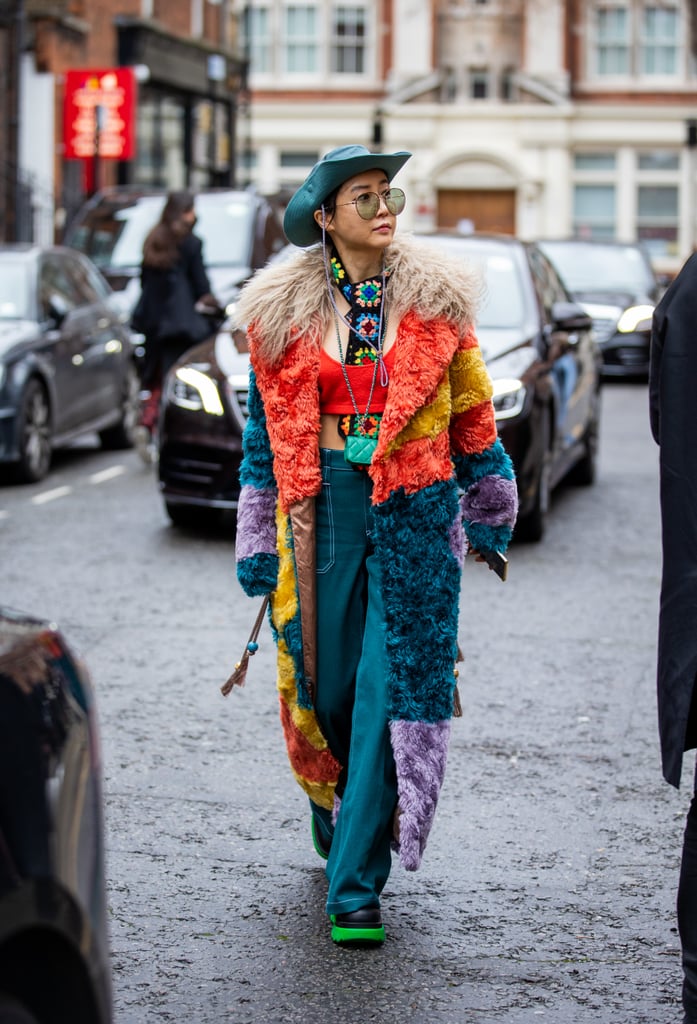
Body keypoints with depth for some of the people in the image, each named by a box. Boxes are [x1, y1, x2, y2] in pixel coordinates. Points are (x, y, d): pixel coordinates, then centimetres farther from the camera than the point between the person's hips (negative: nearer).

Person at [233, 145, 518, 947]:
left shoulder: (435, 302, 4)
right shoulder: (282, 310, 4)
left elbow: (471, 415, 13)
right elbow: (265, 434, 10)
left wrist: (489, 511, 16)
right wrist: (260, 545, 9)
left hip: (415, 516, -1)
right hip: (321, 510, 1)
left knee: (392, 690, -6)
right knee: (325, 682, 9)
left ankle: (356, 885, -2)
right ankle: (331, 805, 42)